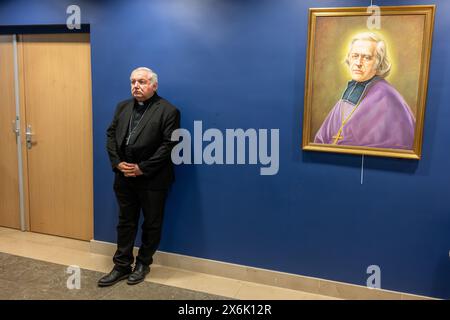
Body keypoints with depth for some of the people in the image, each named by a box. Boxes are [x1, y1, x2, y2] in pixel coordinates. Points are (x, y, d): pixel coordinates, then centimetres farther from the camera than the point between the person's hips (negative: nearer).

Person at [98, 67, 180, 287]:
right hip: (124, 176, 5)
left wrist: (143, 168, -17)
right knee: (125, 222, 14)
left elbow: (169, 144, -16)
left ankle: (143, 263, 28)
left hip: (152, 179, -5)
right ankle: (122, 266, 25)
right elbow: (111, 134, 9)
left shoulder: (168, 110, -9)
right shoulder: (122, 107, 11)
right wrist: (117, 163, -6)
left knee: (151, 224, 9)